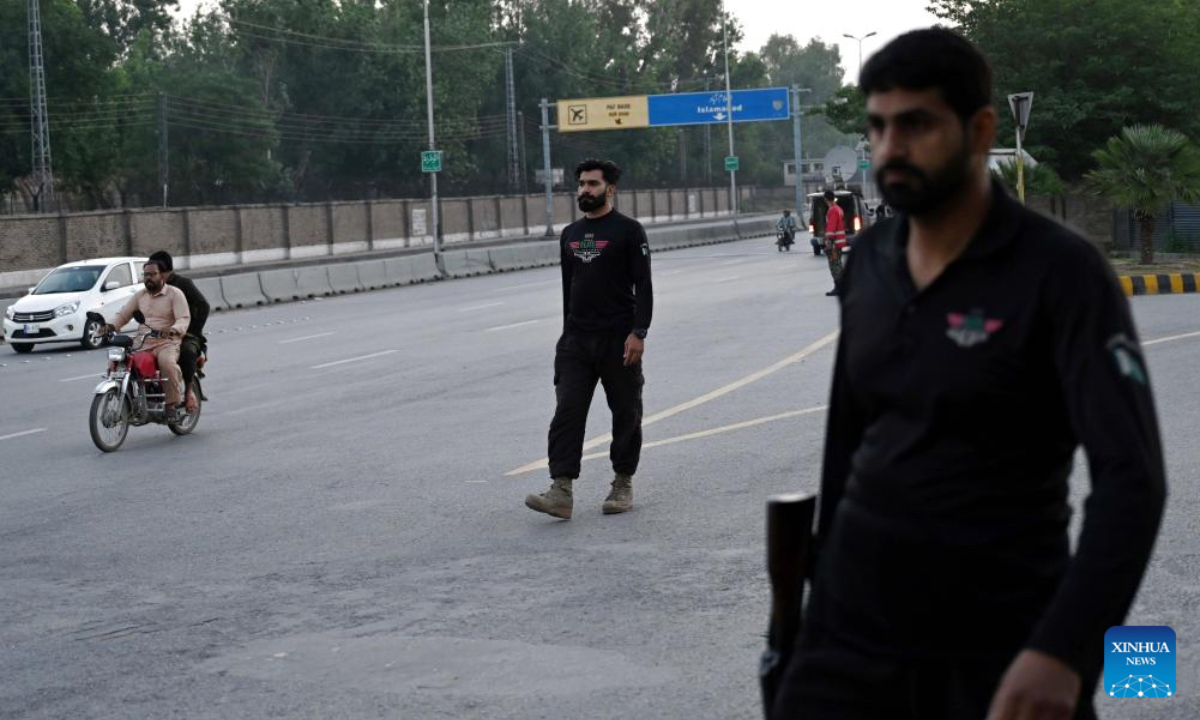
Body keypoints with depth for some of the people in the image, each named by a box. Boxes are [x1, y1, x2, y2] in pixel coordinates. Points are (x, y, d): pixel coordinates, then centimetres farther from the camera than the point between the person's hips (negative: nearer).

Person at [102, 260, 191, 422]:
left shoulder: (175, 293, 1)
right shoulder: (140, 295, 17)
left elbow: (184, 318, -11)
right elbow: (123, 314, 14)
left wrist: (174, 329, -33)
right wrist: (111, 326, -7)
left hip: (166, 342, -5)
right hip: (141, 343, 5)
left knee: (167, 363, -37)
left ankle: (172, 405, -25)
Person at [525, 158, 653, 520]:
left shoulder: (628, 230, -4)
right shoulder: (570, 234, 14)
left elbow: (643, 286, -9)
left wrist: (638, 332, -17)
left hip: (618, 341, -5)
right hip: (576, 341, 5)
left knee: (625, 414, 6)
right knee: (567, 413, -7)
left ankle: (623, 485, 19)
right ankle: (561, 491, -12)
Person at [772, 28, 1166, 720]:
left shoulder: (1062, 272, -13)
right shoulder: (869, 261, 5)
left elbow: (1132, 478, -20)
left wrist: (1063, 650, -31)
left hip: (1003, 652, -4)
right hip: (852, 636, 5)